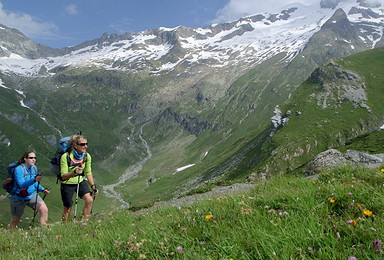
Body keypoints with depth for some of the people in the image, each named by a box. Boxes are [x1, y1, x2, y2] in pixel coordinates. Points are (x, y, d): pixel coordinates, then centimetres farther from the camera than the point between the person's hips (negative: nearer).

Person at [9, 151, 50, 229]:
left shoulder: (34, 168, 2)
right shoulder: (19, 169, -19)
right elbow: (22, 185, -31)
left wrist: (43, 189, 0)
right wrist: (34, 180, -45)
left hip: (32, 195, 5)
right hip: (19, 198, -5)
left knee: (44, 210, -17)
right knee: (15, 221, 10)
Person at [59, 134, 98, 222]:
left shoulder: (87, 156, -9)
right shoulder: (65, 157, -23)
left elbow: (88, 173, 3)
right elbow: (63, 176, -21)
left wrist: (93, 186, -4)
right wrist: (74, 172, -40)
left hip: (80, 182, 4)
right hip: (67, 184, -4)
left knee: (89, 200, -14)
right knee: (68, 209, 3)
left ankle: (84, 221, 4)